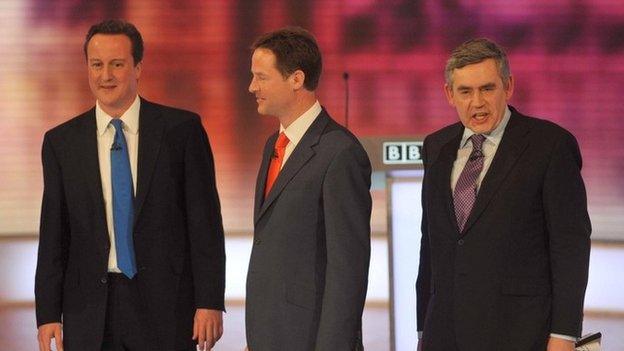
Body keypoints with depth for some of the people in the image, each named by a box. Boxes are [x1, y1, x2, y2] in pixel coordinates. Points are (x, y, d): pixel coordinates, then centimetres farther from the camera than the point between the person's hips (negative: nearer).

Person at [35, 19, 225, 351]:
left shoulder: (181, 129, 0)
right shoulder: (61, 142, 6)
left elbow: (205, 220, -2)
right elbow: (53, 234, 7)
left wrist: (209, 302, -8)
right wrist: (48, 314, 0)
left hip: (165, 303, -2)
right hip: (89, 318, 2)